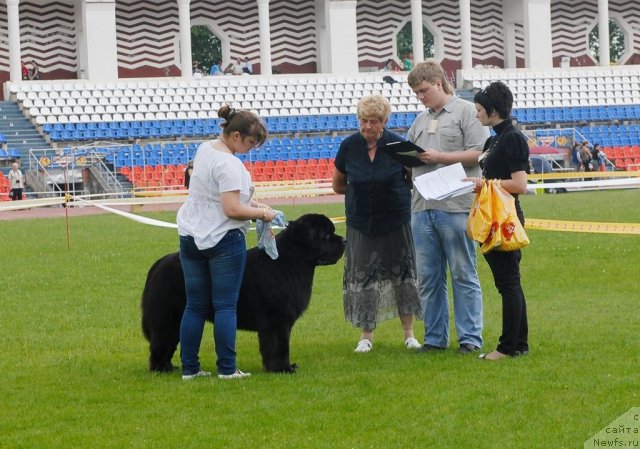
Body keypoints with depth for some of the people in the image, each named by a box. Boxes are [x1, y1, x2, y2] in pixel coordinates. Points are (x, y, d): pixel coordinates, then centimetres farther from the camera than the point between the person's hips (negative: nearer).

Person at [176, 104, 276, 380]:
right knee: (225, 306, -2)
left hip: (191, 238, 8)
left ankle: (189, 368, 9)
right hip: (223, 240, -8)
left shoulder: (204, 149, 11)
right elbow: (232, 210, -22)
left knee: (194, 306, 9)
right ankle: (227, 368, -2)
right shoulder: (229, 164, -18)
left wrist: (250, 204, 12)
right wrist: (262, 213, -8)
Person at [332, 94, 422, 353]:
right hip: (361, 223, 1)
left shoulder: (398, 145, -8)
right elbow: (338, 185, 9)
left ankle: (409, 333, 14)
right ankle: (366, 335, 10)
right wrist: (362, 189, 3)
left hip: (395, 222, -1)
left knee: (401, 273, 4)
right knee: (362, 277, 1)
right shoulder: (349, 146, -3)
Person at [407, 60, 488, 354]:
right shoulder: (420, 121, 21)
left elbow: (478, 153, -10)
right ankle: (435, 337, 15)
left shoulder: (466, 112, -1)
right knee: (428, 277, 8)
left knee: (463, 275, -1)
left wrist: (438, 157, -13)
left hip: (455, 207, -7)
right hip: (422, 208, 7)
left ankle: (470, 338, 3)